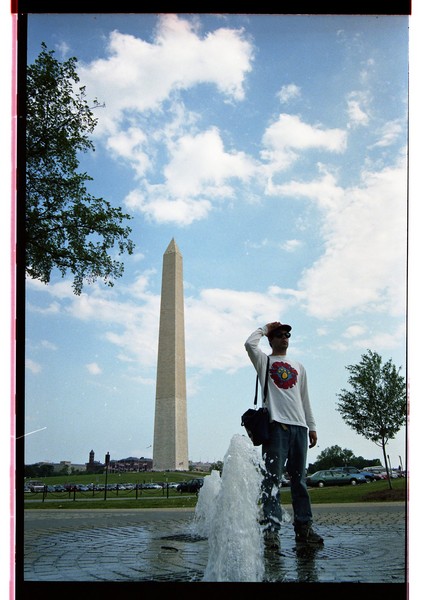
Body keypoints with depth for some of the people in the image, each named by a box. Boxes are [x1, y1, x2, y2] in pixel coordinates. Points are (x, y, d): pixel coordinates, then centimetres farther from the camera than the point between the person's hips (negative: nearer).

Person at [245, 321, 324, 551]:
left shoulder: (298, 366, 24)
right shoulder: (264, 361, 10)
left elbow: (305, 399, 22)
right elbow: (249, 344, -12)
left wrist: (312, 426, 16)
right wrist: (264, 328, 6)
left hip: (299, 426, 5)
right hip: (276, 424, -5)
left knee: (299, 479, 8)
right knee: (273, 478, -10)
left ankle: (303, 527, 13)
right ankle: (271, 529, -10)